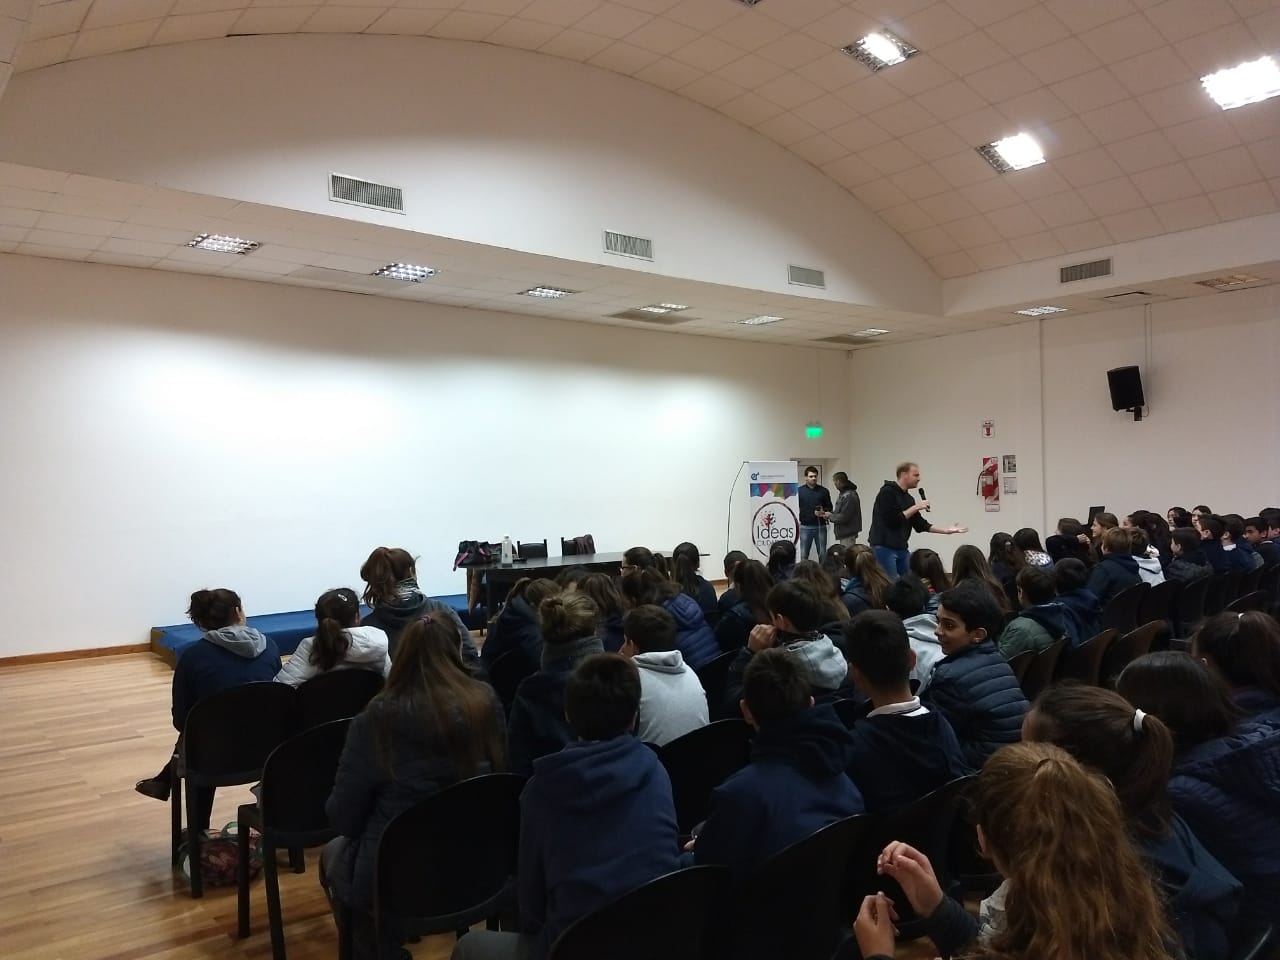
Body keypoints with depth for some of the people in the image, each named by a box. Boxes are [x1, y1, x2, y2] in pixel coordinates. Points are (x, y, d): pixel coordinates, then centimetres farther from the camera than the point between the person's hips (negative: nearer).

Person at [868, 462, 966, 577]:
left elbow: (920, 525, 13)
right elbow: (892, 520, -20)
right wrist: (915, 508, -16)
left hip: (902, 548, 8)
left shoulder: (908, 498, 13)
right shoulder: (887, 492, -11)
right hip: (884, 548, -8)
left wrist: (947, 530, 7)